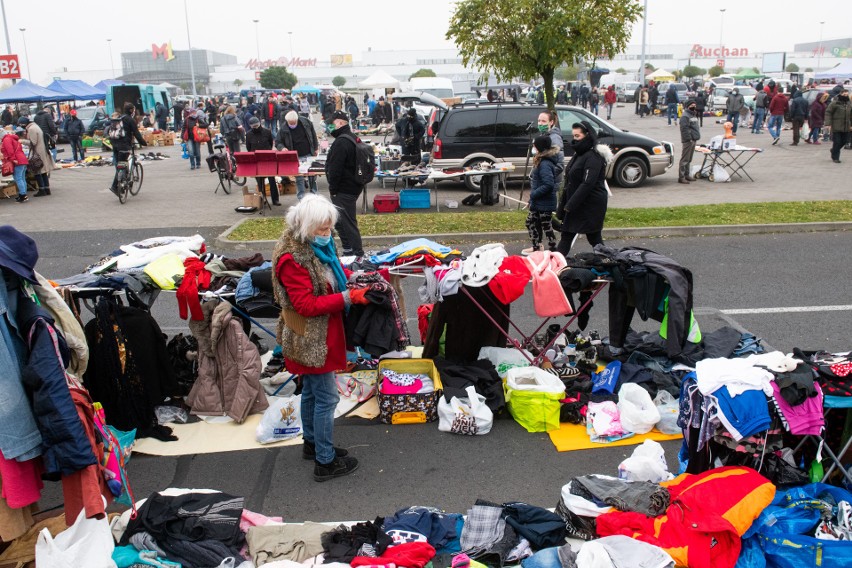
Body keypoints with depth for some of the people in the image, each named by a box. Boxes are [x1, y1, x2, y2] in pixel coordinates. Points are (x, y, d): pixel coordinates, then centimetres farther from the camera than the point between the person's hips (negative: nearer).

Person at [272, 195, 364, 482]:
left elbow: (334, 273, 17)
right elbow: (307, 305, -27)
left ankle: (312, 443, 39)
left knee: (311, 392, 22)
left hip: (318, 336, 9)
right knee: (326, 397, 0)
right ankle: (325, 462, 12)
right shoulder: (291, 258, -25)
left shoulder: (316, 246, 3)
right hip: (311, 340, -9)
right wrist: (348, 297, -29)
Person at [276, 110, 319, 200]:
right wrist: (282, 148, -25)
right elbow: (277, 142, -3)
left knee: (312, 175, 9)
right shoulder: (283, 129, -12)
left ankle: (314, 194, 25)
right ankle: (301, 198, 9)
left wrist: (316, 148, 9)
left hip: (309, 155, 2)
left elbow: (313, 135, 6)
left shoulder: (306, 122, -7)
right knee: (299, 178, 0)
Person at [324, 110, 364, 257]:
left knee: (347, 222, -4)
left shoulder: (341, 142, -20)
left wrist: (333, 189, -12)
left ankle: (358, 253, 0)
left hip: (343, 190, -11)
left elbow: (335, 169, -22)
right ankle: (348, 251, 24)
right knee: (340, 221, 18)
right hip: (354, 186, 11)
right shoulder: (353, 139, 13)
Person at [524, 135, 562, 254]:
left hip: (545, 203, -10)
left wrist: (533, 194, -20)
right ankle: (536, 248, 34)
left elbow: (548, 185, -31)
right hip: (538, 202, 10)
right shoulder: (542, 161, 6)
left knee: (546, 226, 2)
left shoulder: (545, 164, -24)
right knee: (531, 222, 20)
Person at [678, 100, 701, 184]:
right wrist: (689, 138, -22)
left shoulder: (693, 115, 20)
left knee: (689, 159, 14)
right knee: (685, 159, -9)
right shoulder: (685, 116, -13)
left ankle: (686, 175, 22)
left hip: (693, 140, 10)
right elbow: (684, 129, -20)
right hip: (688, 141, -10)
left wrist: (696, 137, 20)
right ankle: (681, 177, -8)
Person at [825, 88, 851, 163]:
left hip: (846, 127, 6)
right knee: (837, 142, -3)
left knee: (844, 141, 10)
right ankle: (835, 157, 9)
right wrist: (828, 123, -15)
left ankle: (834, 150, 34)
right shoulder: (835, 103, -8)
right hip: (836, 127, -6)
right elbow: (828, 112, -8)